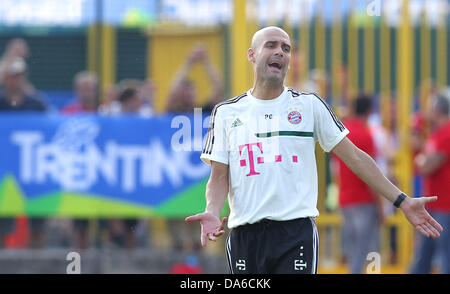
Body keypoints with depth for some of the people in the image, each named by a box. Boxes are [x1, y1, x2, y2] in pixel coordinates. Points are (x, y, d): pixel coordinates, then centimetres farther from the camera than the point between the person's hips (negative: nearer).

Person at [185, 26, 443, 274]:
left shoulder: (309, 105, 9)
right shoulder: (226, 112, 10)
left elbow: (354, 157, 9)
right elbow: (219, 177, 7)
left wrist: (402, 201, 5)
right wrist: (213, 212, -14)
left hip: (296, 230, -1)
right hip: (244, 236, 1)